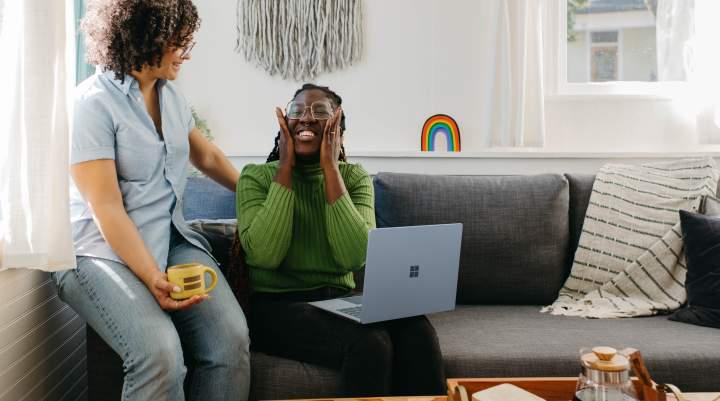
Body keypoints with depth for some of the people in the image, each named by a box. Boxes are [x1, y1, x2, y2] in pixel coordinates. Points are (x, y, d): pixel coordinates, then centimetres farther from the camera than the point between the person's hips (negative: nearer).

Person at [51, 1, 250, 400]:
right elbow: (107, 209, -18)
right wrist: (152, 278, -27)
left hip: (172, 239, 6)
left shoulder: (170, 96, 11)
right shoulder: (92, 103, -12)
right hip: (103, 251, -6)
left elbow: (206, 155, 30)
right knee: (160, 353, -32)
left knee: (231, 336, -22)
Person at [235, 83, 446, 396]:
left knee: (415, 330, -29)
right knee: (368, 343, -31)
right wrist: (285, 167, -14)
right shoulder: (257, 176, -2)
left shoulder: (355, 177, 4)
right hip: (278, 305, -3)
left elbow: (354, 257, -14)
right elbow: (264, 255, -19)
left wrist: (330, 168, -15)